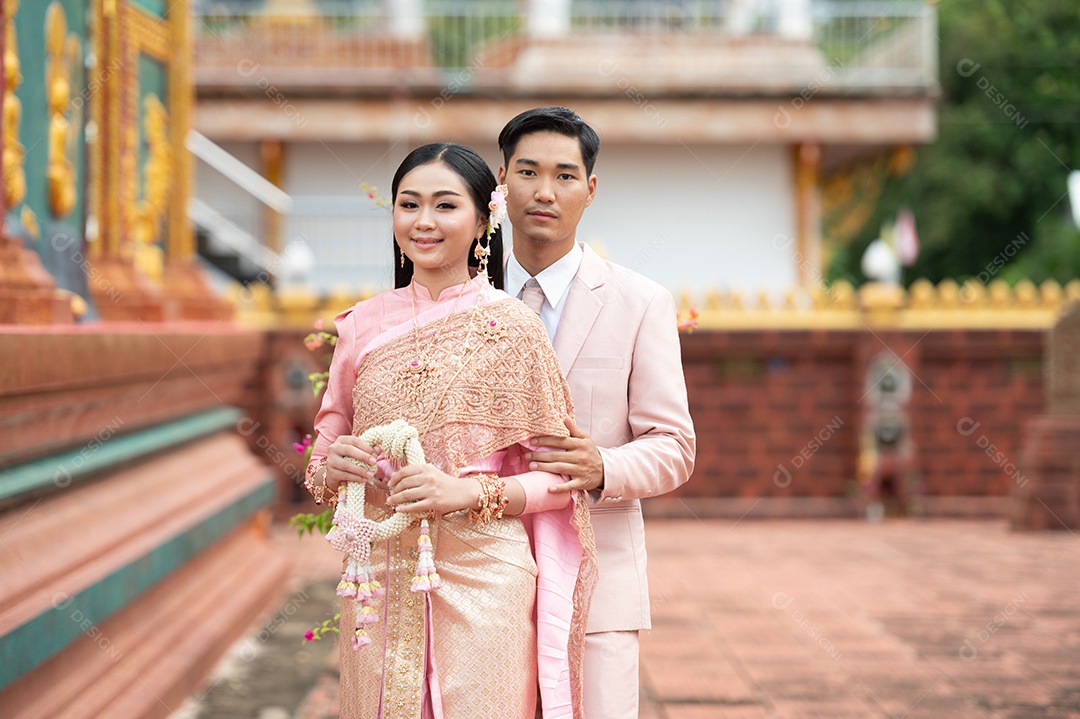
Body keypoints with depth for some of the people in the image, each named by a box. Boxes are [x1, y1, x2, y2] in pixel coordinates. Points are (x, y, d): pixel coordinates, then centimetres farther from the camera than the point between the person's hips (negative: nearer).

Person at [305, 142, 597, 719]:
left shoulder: (511, 325, -4)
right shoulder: (364, 325, 7)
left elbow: (559, 478, -3)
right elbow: (327, 445, 15)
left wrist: (471, 491, -18)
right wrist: (332, 466, -6)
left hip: (480, 582, -3)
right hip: (379, 579, 3)